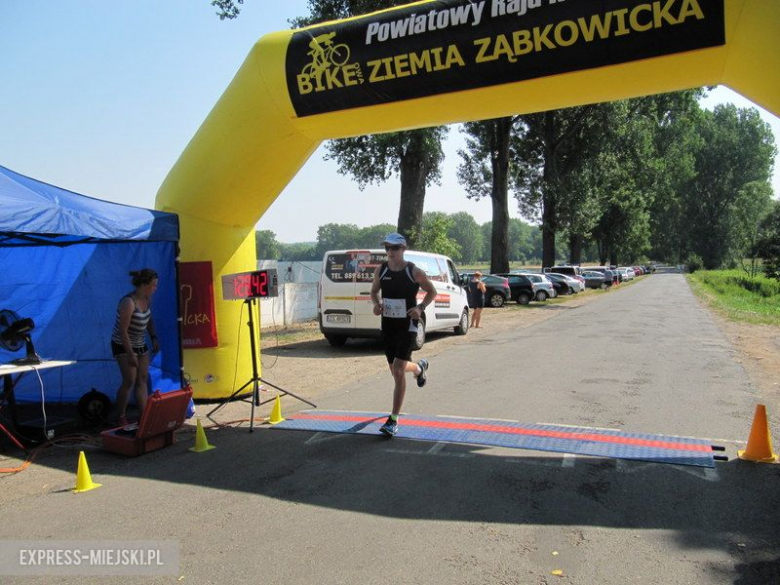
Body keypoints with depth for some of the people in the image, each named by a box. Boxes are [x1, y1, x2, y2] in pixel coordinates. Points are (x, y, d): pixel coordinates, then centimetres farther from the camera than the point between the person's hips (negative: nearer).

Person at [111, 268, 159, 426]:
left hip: (141, 344, 8)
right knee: (129, 381, -9)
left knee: (142, 380, 6)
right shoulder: (128, 303, -26)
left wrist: (154, 338, 3)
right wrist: (130, 354, -23)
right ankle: (121, 417, 9)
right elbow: (123, 331, -25)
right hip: (123, 346, -8)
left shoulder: (147, 299, -2)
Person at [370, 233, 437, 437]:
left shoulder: (414, 272, -9)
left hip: (407, 326, -5)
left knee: (398, 371, -13)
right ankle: (419, 368, 53)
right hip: (387, 325, 5)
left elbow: (432, 292, 3)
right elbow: (374, 291, 16)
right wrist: (376, 303, -6)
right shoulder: (380, 271, 1)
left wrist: (421, 307, -14)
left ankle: (393, 420, -3)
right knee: (395, 371, 16)